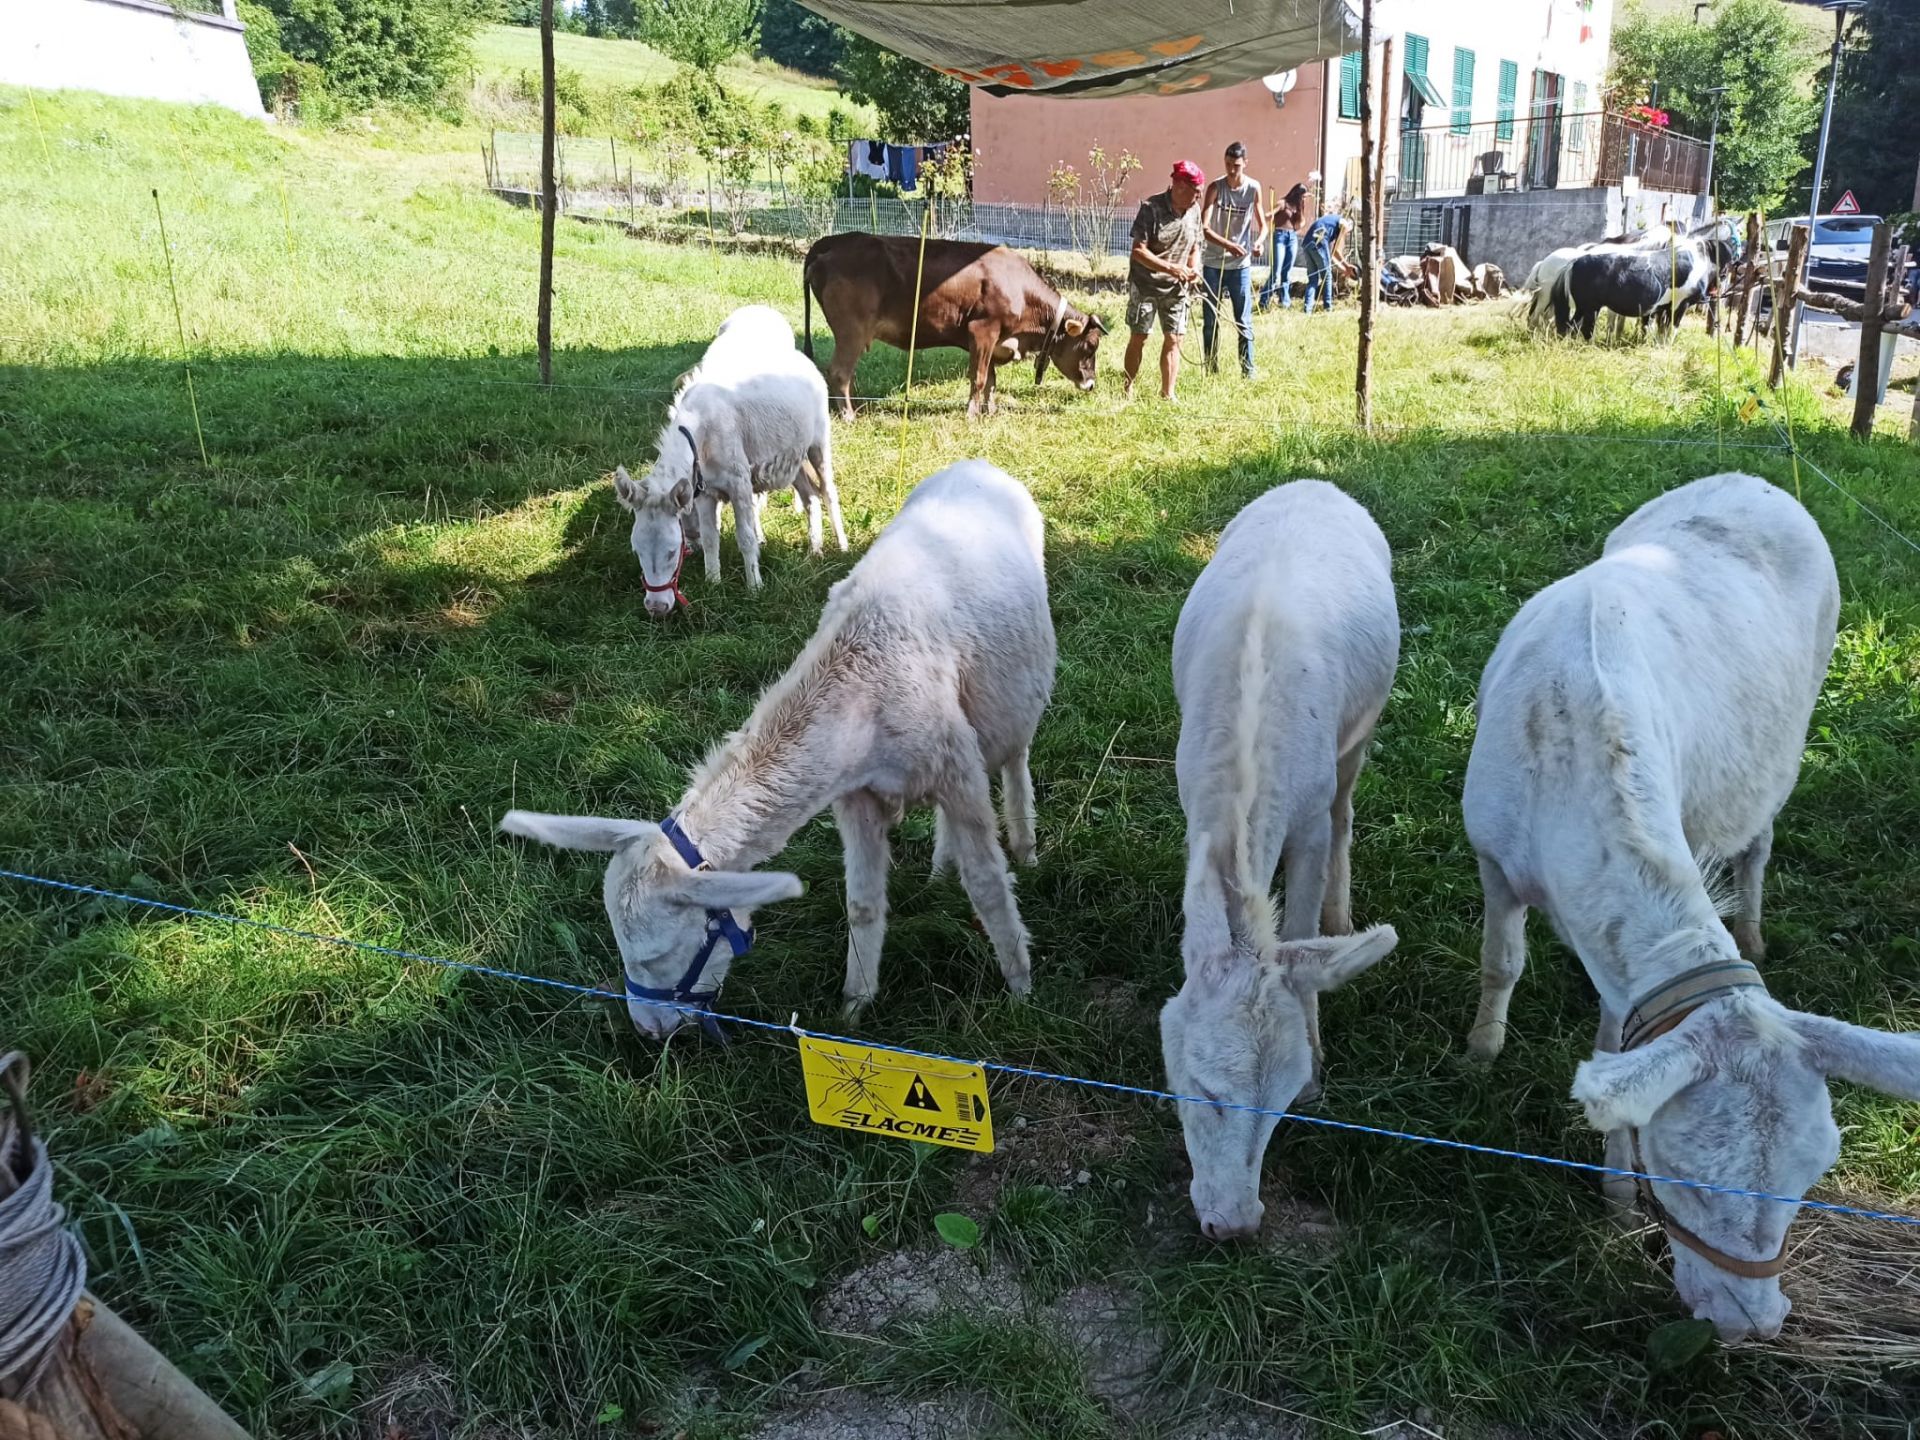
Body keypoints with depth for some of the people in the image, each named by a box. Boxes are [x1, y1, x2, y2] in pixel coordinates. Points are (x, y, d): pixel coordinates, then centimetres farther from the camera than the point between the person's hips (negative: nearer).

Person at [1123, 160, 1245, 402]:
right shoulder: (1151, 208, -16)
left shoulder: (1194, 210, 2)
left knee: (1173, 339, 1)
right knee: (1138, 338, 2)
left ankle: (1167, 395, 7)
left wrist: (1191, 271, -4)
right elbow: (1138, 251, -19)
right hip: (1145, 284, -4)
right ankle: (1128, 390, 15)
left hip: (1176, 287, 5)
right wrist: (1170, 268, -26)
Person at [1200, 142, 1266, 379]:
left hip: (1241, 265, 0)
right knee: (1210, 321, 6)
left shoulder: (1253, 188, -2)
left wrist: (1259, 242, -18)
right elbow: (1204, 226, -16)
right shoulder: (1216, 188, -6)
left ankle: (1248, 371, 5)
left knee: (1244, 322, 0)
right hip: (1213, 264, 0)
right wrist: (1227, 245, -32)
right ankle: (1211, 370, 15)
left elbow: (1263, 224, 5)